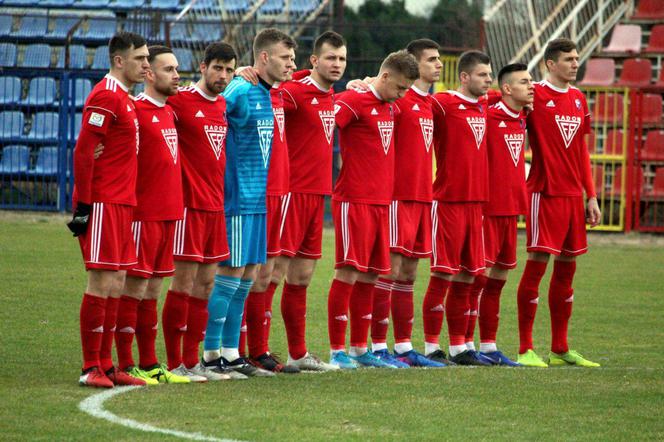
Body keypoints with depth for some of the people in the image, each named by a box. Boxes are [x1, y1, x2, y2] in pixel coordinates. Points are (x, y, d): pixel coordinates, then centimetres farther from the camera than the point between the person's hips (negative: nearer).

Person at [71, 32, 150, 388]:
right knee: (102, 282, -8)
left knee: (116, 283, 10)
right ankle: (91, 368, -5)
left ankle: (106, 365, 14)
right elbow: (83, 152, -17)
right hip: (103, 205, -10)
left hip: (120, 204, 10)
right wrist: (83, 205, -19)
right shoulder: (106, 96, -13)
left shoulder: (124, 98, 17)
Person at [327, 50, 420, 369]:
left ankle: (359, 349, 17)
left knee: (369, 276, 10)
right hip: (354, 201, -8)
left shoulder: (391, 107, 16)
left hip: (381, 202, 8)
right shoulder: (353, 101, -10)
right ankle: (337, 351, -6)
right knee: (348, 273, -9)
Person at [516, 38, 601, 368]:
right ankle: (525, 349, -3)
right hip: (545, 193, -7)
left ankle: (560, 349, 17)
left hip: (574, 195, 7)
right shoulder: (535, 95, -7)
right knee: (537, 264, -7)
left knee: (567, 267, 10)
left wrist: (591, 197, 15)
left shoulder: (578, 99, 14)